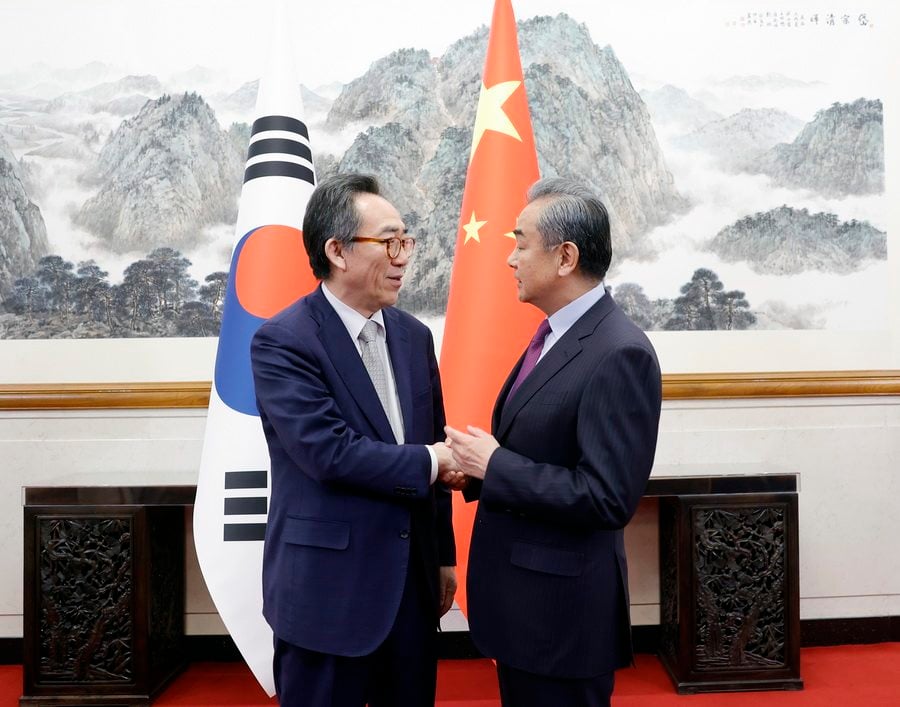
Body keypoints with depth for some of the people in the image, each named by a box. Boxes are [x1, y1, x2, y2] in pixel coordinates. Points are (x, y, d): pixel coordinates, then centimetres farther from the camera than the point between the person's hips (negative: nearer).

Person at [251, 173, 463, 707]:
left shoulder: (414, 335, 6)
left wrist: (443, 555, 14)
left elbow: (433, 448, 11)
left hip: (413, 581, 6)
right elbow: (330, 452, -23)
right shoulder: (282, 341, -13)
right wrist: (429, 463, -12)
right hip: (327, 589, -5)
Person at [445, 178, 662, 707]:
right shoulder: (554, 335, 7)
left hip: (562, 608, -9)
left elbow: (608, 498, -26)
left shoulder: (620, 354, -22)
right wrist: (481, 462, -2)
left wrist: (494, 466, -21)